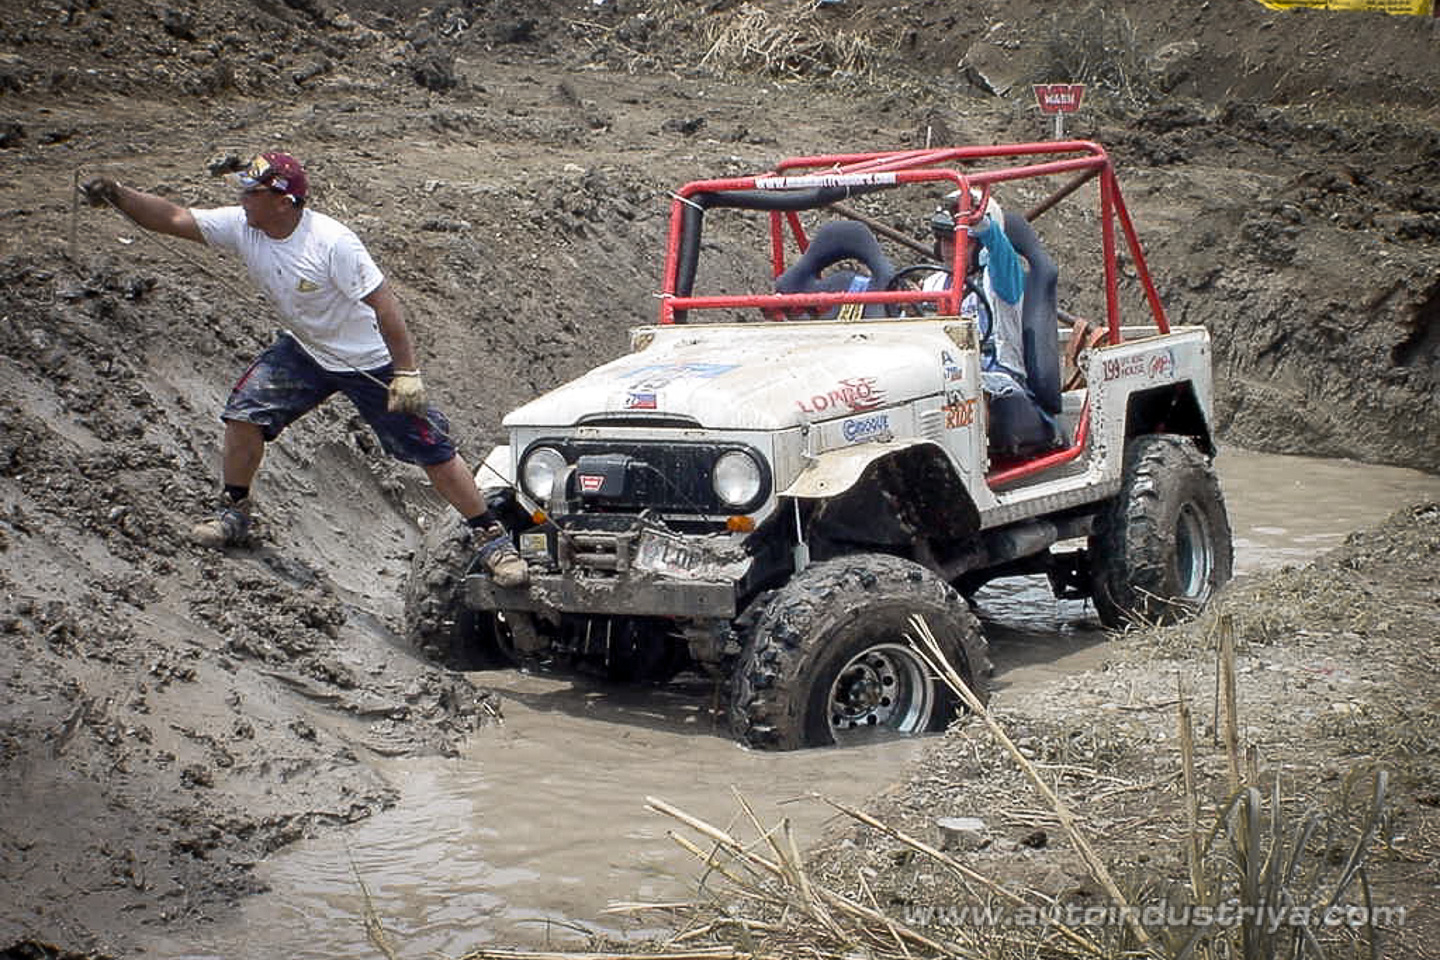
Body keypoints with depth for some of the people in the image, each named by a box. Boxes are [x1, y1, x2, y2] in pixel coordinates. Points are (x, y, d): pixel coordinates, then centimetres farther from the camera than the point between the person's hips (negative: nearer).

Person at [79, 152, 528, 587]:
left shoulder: (332, 242, -30)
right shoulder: (242, 227, -11)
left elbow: (384, 304, -28)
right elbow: (174, 218, -9)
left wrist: (407, 373, -29)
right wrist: (116, 195, -23)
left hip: (370, 360, -6)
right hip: (304, 350, 6)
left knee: (431, 450, -5)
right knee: (245, 412, -6)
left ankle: (492, 538, 5)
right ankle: (235, 512, 16)